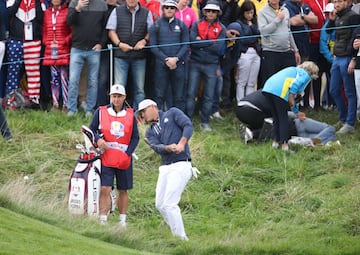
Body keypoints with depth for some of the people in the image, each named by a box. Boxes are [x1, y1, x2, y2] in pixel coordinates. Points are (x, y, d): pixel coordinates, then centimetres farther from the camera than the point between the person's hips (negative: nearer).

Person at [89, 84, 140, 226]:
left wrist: (128, 154, -6)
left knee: (123, 191, 9)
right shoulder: (101, 112, 5)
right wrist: (97, 139, -13)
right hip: (105, 157, -2)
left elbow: (135, 137, 8)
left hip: (124, 158, 2)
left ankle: (122, 221, 19)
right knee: (105, 189, -13)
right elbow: (91, 129, 9)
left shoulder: (130, 115, 8)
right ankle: (103, 221, -14)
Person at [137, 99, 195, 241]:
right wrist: (169, 147, -24)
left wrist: (181, 143, -25)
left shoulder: (172, 114, 7)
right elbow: (156, 147, -2)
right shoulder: (150, 133, 18)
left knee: (169, 204, -15)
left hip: (181, 165, -7)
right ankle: (177, 234, 14)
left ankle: (181, 238, -12)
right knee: (160, 205, 4)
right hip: (165, 168, 7)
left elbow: (188, 126, -9)